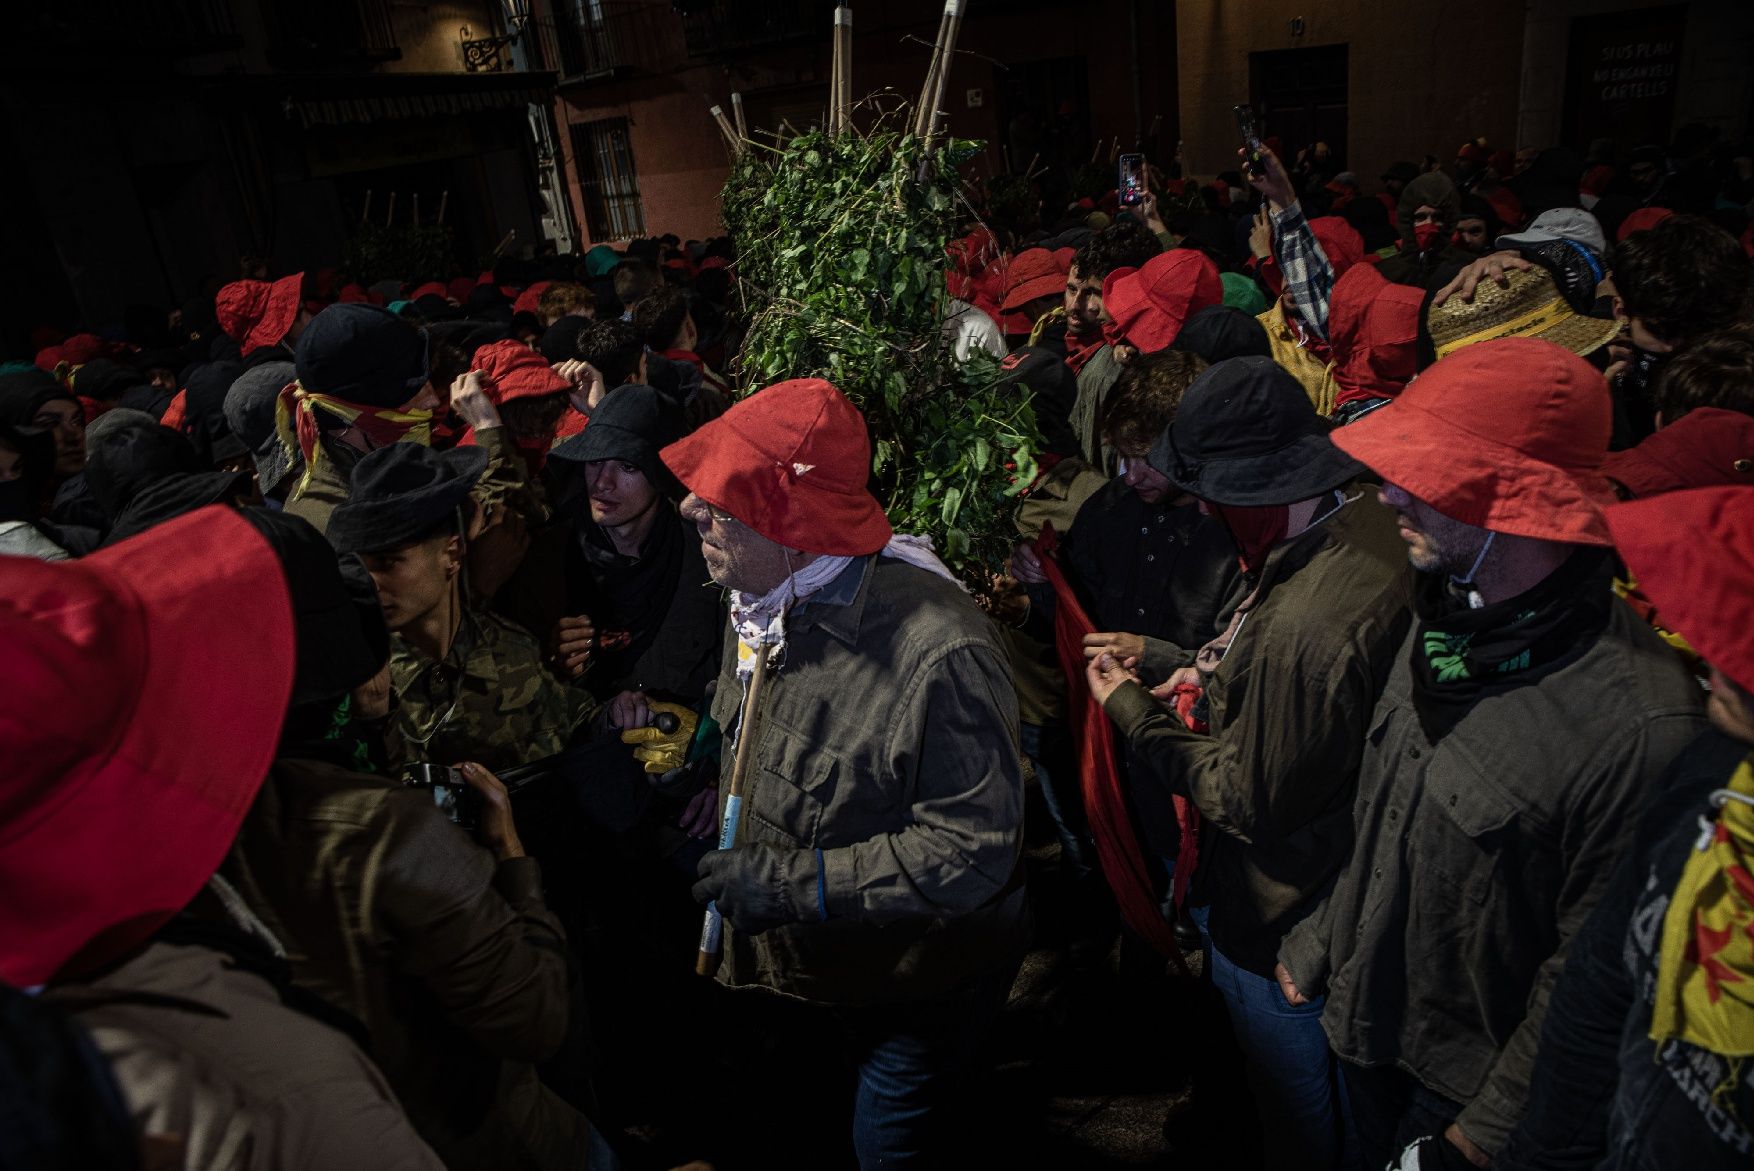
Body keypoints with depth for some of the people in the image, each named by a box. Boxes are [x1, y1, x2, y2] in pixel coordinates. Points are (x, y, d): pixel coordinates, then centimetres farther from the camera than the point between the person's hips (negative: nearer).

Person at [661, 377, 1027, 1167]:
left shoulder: (938, 652, -35)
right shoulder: (761, 605, -6)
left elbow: (972, 851, -33)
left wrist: (790, 881, -32)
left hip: (916, 984, -7)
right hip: (808, 962, 7)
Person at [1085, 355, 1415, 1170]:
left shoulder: (1304, 628, -40)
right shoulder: (1365, 519, -9)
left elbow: (1252, 800, -25)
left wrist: (1132, 709, -15)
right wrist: (1215, 672, -1)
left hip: (1283, 919, -9)